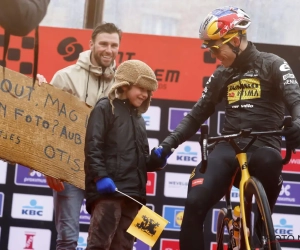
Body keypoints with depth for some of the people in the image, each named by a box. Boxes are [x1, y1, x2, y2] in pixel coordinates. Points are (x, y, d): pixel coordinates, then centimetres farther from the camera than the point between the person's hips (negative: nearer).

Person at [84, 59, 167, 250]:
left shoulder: (138, 118, 25)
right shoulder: (105, 108, 1)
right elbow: (92, 147, -10)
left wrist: (157, 160, 5)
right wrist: (100, 177, -21)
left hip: (133, 194, 8)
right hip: (108, 191, -8)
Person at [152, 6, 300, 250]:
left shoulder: (272, 65, 2)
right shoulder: (221, 75, 15)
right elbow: (198, 113, 18)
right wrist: (168, 143, 7)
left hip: (263, 146, -3)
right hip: (228, 146, 4)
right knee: (195, 203, -17)